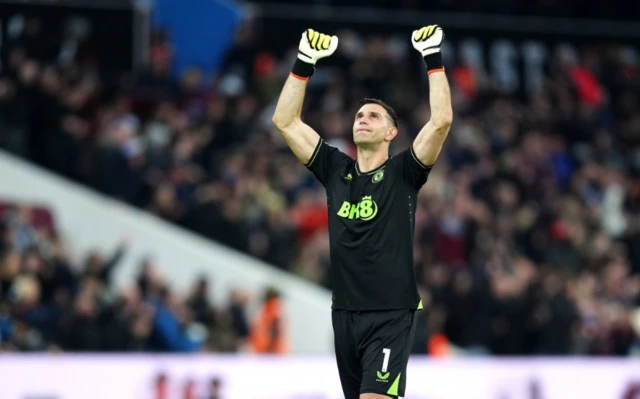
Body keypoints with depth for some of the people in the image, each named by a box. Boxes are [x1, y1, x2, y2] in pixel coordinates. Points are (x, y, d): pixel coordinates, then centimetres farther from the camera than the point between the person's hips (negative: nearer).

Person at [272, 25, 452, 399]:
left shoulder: (403, 173, -2)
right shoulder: (336, 170, 9)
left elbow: (442, 120, -14)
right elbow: (286, 121, 9)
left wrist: (434, 59, -11)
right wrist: (304, 64, 4)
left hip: (392, 315, -5)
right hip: (345, 312, 5)